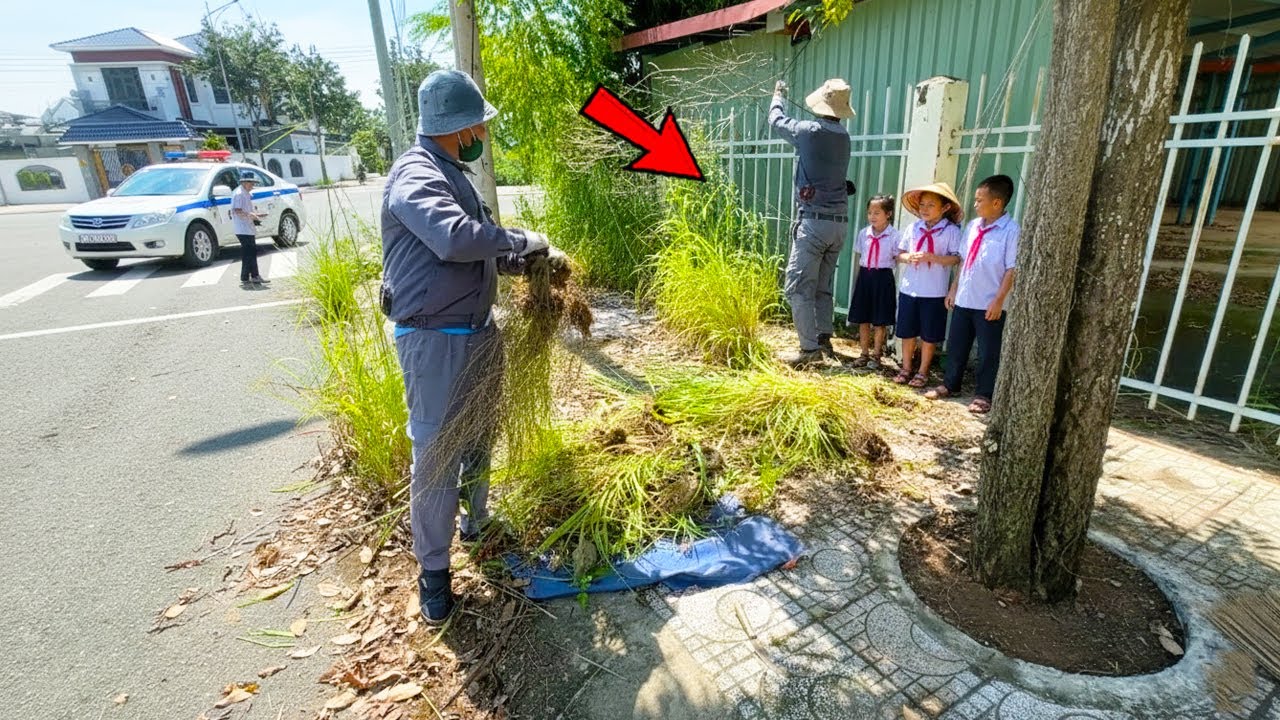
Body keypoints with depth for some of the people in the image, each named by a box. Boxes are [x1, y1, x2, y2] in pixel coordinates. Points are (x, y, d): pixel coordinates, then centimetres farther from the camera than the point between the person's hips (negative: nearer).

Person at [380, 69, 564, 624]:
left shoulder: (454, 176, 15)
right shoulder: (415, 174, -15)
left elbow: (485, 252, 21)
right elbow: (457, 239, -34)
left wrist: (538, 260, 9)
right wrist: (527, 240, -20)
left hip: (479, 333, 10)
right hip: (434, 342, -9)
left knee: (478, 438, 21)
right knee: (436, 455, -1)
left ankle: (476, 521, 43)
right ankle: (433, 568, 16)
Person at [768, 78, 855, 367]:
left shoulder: (809, 130, -6)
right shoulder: (843, 136, 11)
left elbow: (776, 120, 13)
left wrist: (778, 95, 34)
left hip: (813, 221, -7)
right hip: (840, 222, 7)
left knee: (799, 287, -5)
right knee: (823, 285, 16)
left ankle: (810, 349, -7)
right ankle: (825, 338, 22)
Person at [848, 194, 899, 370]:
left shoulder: (894, 235, -7)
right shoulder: (863, 233, 5)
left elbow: (899, 259, 0)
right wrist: (858, 277, 11)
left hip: (883, 277, -4)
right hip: (864, 276, 4)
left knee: (880, 320, 4)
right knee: (863, 318, 9)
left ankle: (876, 355, 16)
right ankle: (864, 353, 20)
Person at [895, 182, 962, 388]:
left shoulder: (951, 231, -6)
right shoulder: (913, 228, 7)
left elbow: (956, 258, -12)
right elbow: (900, 253, 10)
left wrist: (931, 257, -23)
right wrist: (908, 257, -12)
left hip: (934, 292, -4)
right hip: (909, 288, 4)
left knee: (929, 335, 7)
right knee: (907, 332, 12)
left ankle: (922, 372, 20)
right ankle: (906, 369, 26)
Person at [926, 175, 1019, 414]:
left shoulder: (1011, 230, -12)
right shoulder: (973, 226, 7)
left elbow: (1012, 269, -14)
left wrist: (999, 300, -17)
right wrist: (953, 289, 12)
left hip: (989, 304, -6)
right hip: (964, 299, 6)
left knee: (988, 351, 5)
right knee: (956, 345, 16)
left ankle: (983, 395, 17)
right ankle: (949, 385, 31)